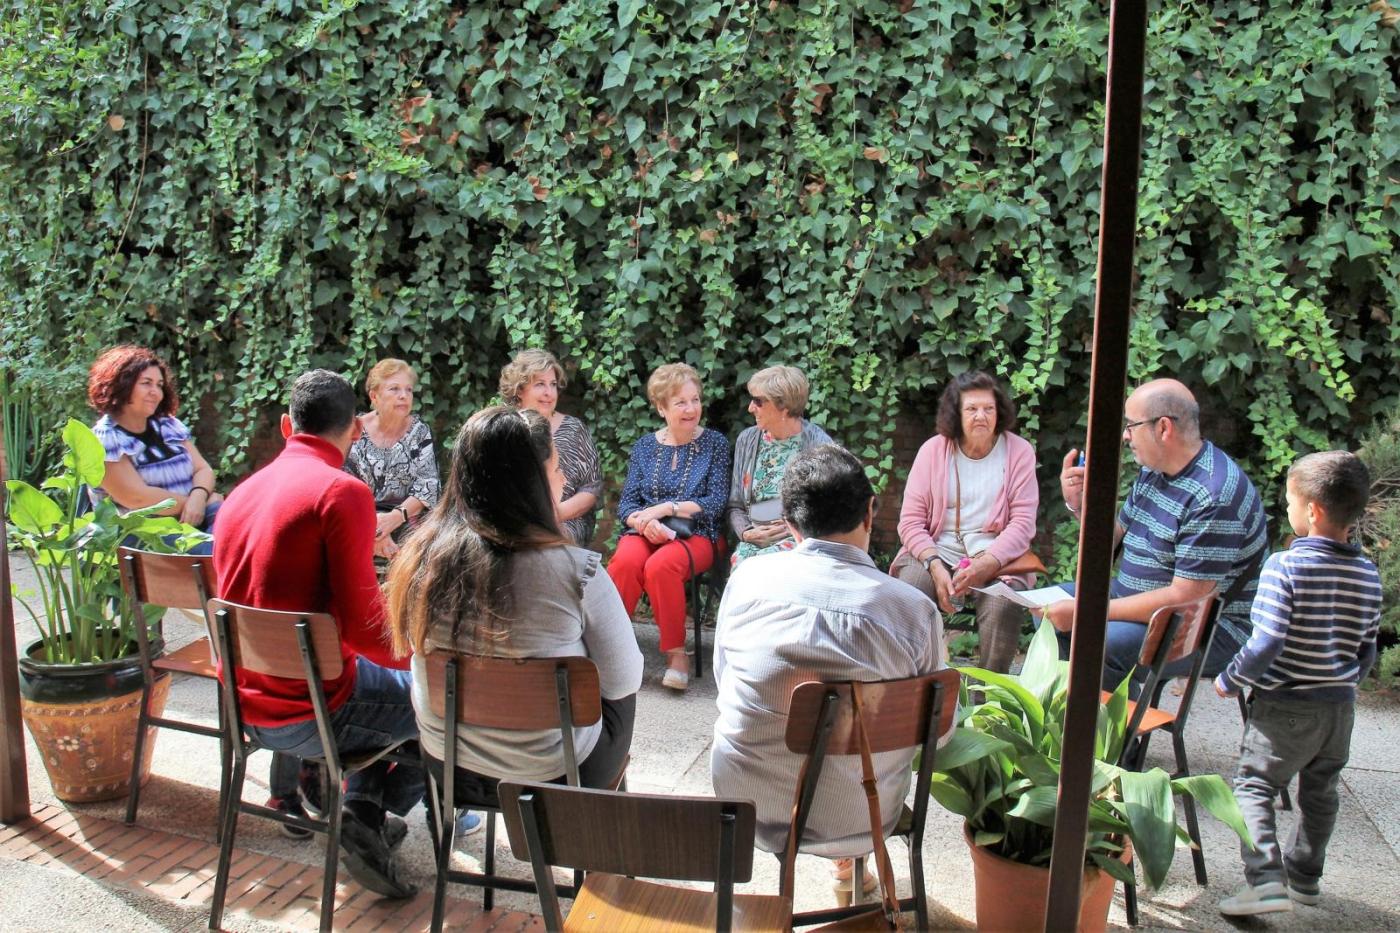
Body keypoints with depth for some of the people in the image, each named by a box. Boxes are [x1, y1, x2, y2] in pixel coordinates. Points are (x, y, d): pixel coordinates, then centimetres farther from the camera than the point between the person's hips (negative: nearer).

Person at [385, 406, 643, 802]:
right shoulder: (575, 570, -25)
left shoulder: (420, 557, -10)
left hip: (446, 765, 5)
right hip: (550, 771, -5)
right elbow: (623, 681, -13)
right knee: (621, 695, 27)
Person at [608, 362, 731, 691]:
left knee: (661, 566, -35)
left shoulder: (714, 443, 6)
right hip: (644, 533, 2)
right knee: (625, 562, -33)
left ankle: (676, 653, -21)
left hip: (695, 535, -2)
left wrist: (665, 508, -12)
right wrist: (643, 522, -15)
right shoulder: (645, 446, 14)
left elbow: (717, 502, -3)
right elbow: (626, 503, 8)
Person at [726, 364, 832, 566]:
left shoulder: (818, 443, -3)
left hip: (801, 541, -3)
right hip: (754, 541, 3)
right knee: (740, 561, -30)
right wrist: (746, 532, -4)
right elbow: (735, 506, 16)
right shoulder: (747, 440, 12)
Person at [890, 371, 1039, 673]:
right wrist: (935, 566, -16)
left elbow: (1023, 523, -3)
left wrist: (985, 565, -19)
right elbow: (910, 520, 0)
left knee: (1003, 607, -31)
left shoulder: (1019, 452, 3)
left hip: (995, 556, 0)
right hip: (936, 551, 1)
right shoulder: (933, 449, 4)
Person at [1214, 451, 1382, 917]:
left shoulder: (1284, 566, -19)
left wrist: (1229, 681, -8)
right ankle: (1305, 876, 35)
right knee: (1319, 793, 21)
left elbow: (1265, 646, -22)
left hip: (1286, 707, -6)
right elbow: (1367, 651, 8)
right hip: (1341, 705, 7)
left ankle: (1265, 878, -12)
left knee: (1253, 785, 1)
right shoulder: (1368, 574, 0)